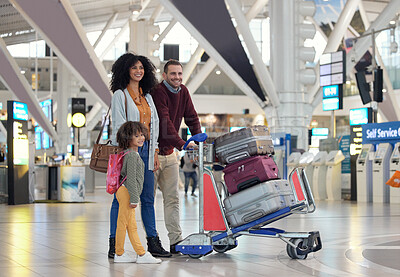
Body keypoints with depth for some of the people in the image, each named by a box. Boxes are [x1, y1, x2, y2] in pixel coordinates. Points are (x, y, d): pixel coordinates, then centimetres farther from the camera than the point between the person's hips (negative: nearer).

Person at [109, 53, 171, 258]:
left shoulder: (147, 96, 17)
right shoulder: (120, 95, -3)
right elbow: (118, 125, -9)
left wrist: (155, 153, 13)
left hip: (145, 149, 6)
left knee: (148, 197, 6)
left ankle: (153, 242, 10)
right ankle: (114, 244, 2)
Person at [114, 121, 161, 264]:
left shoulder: (134, 154, 17)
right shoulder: (132, 155, -15)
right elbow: (131, 178, -19)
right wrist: (134, 198, -19)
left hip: (127, 193, 10)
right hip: (127, 192, -10)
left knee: (132, 226, 8)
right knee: (123, 223, -3)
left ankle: (141, 253, 9)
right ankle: (119, 254, 4)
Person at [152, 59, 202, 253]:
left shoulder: (183, 92, 7)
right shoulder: (158, 92, -18)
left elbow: (191, 117, 8)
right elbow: (164, 122, -27)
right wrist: (181, 143, -35)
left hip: (169, 153, 8)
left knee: (172, 198, 7)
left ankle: (176, 241, 9)